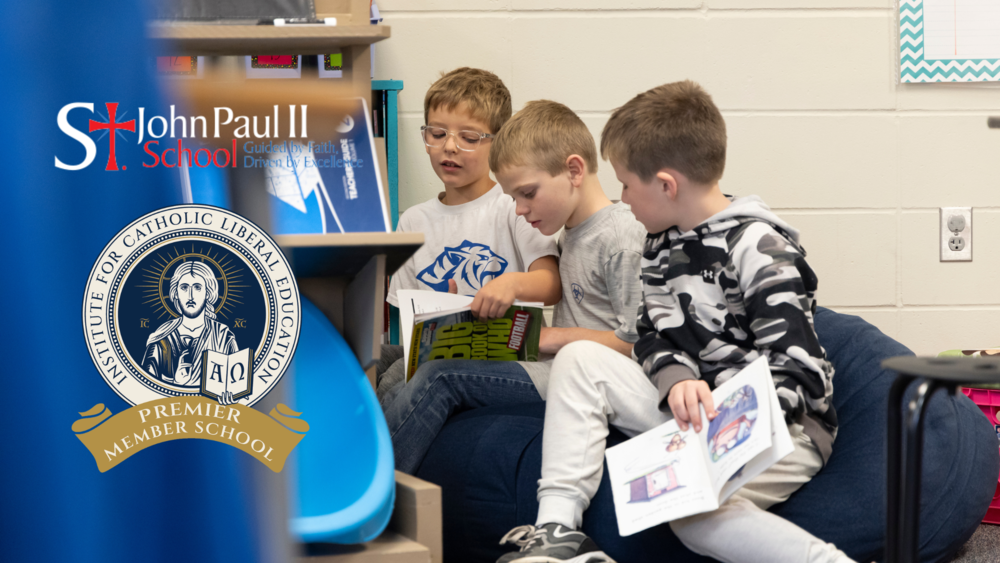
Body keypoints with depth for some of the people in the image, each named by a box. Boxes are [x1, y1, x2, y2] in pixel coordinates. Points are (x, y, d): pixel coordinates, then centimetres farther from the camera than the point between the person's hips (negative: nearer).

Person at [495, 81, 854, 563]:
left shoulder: (759, 248, -14)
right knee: (580, 359, -5)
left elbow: (794, 367, -20)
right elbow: (653, 337, 7)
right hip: (700, 409, 8)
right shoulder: (662, 246, 12)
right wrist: (678, 381, -17)